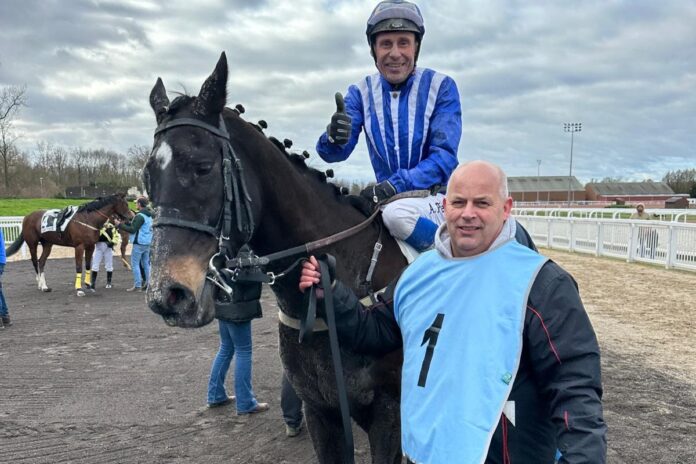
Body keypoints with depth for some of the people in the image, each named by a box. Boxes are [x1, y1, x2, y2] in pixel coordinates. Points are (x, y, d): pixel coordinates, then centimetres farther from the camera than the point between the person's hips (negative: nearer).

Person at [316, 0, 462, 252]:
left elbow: (444, 156, -16)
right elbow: (334, 154, -8)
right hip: (388, 197, 5)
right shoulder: (361, 92, 2)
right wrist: (334, 138, -33)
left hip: (439, 197, -4)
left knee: (396, 212, -33)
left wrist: (394, 185, -29)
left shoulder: (441, 87, -8)